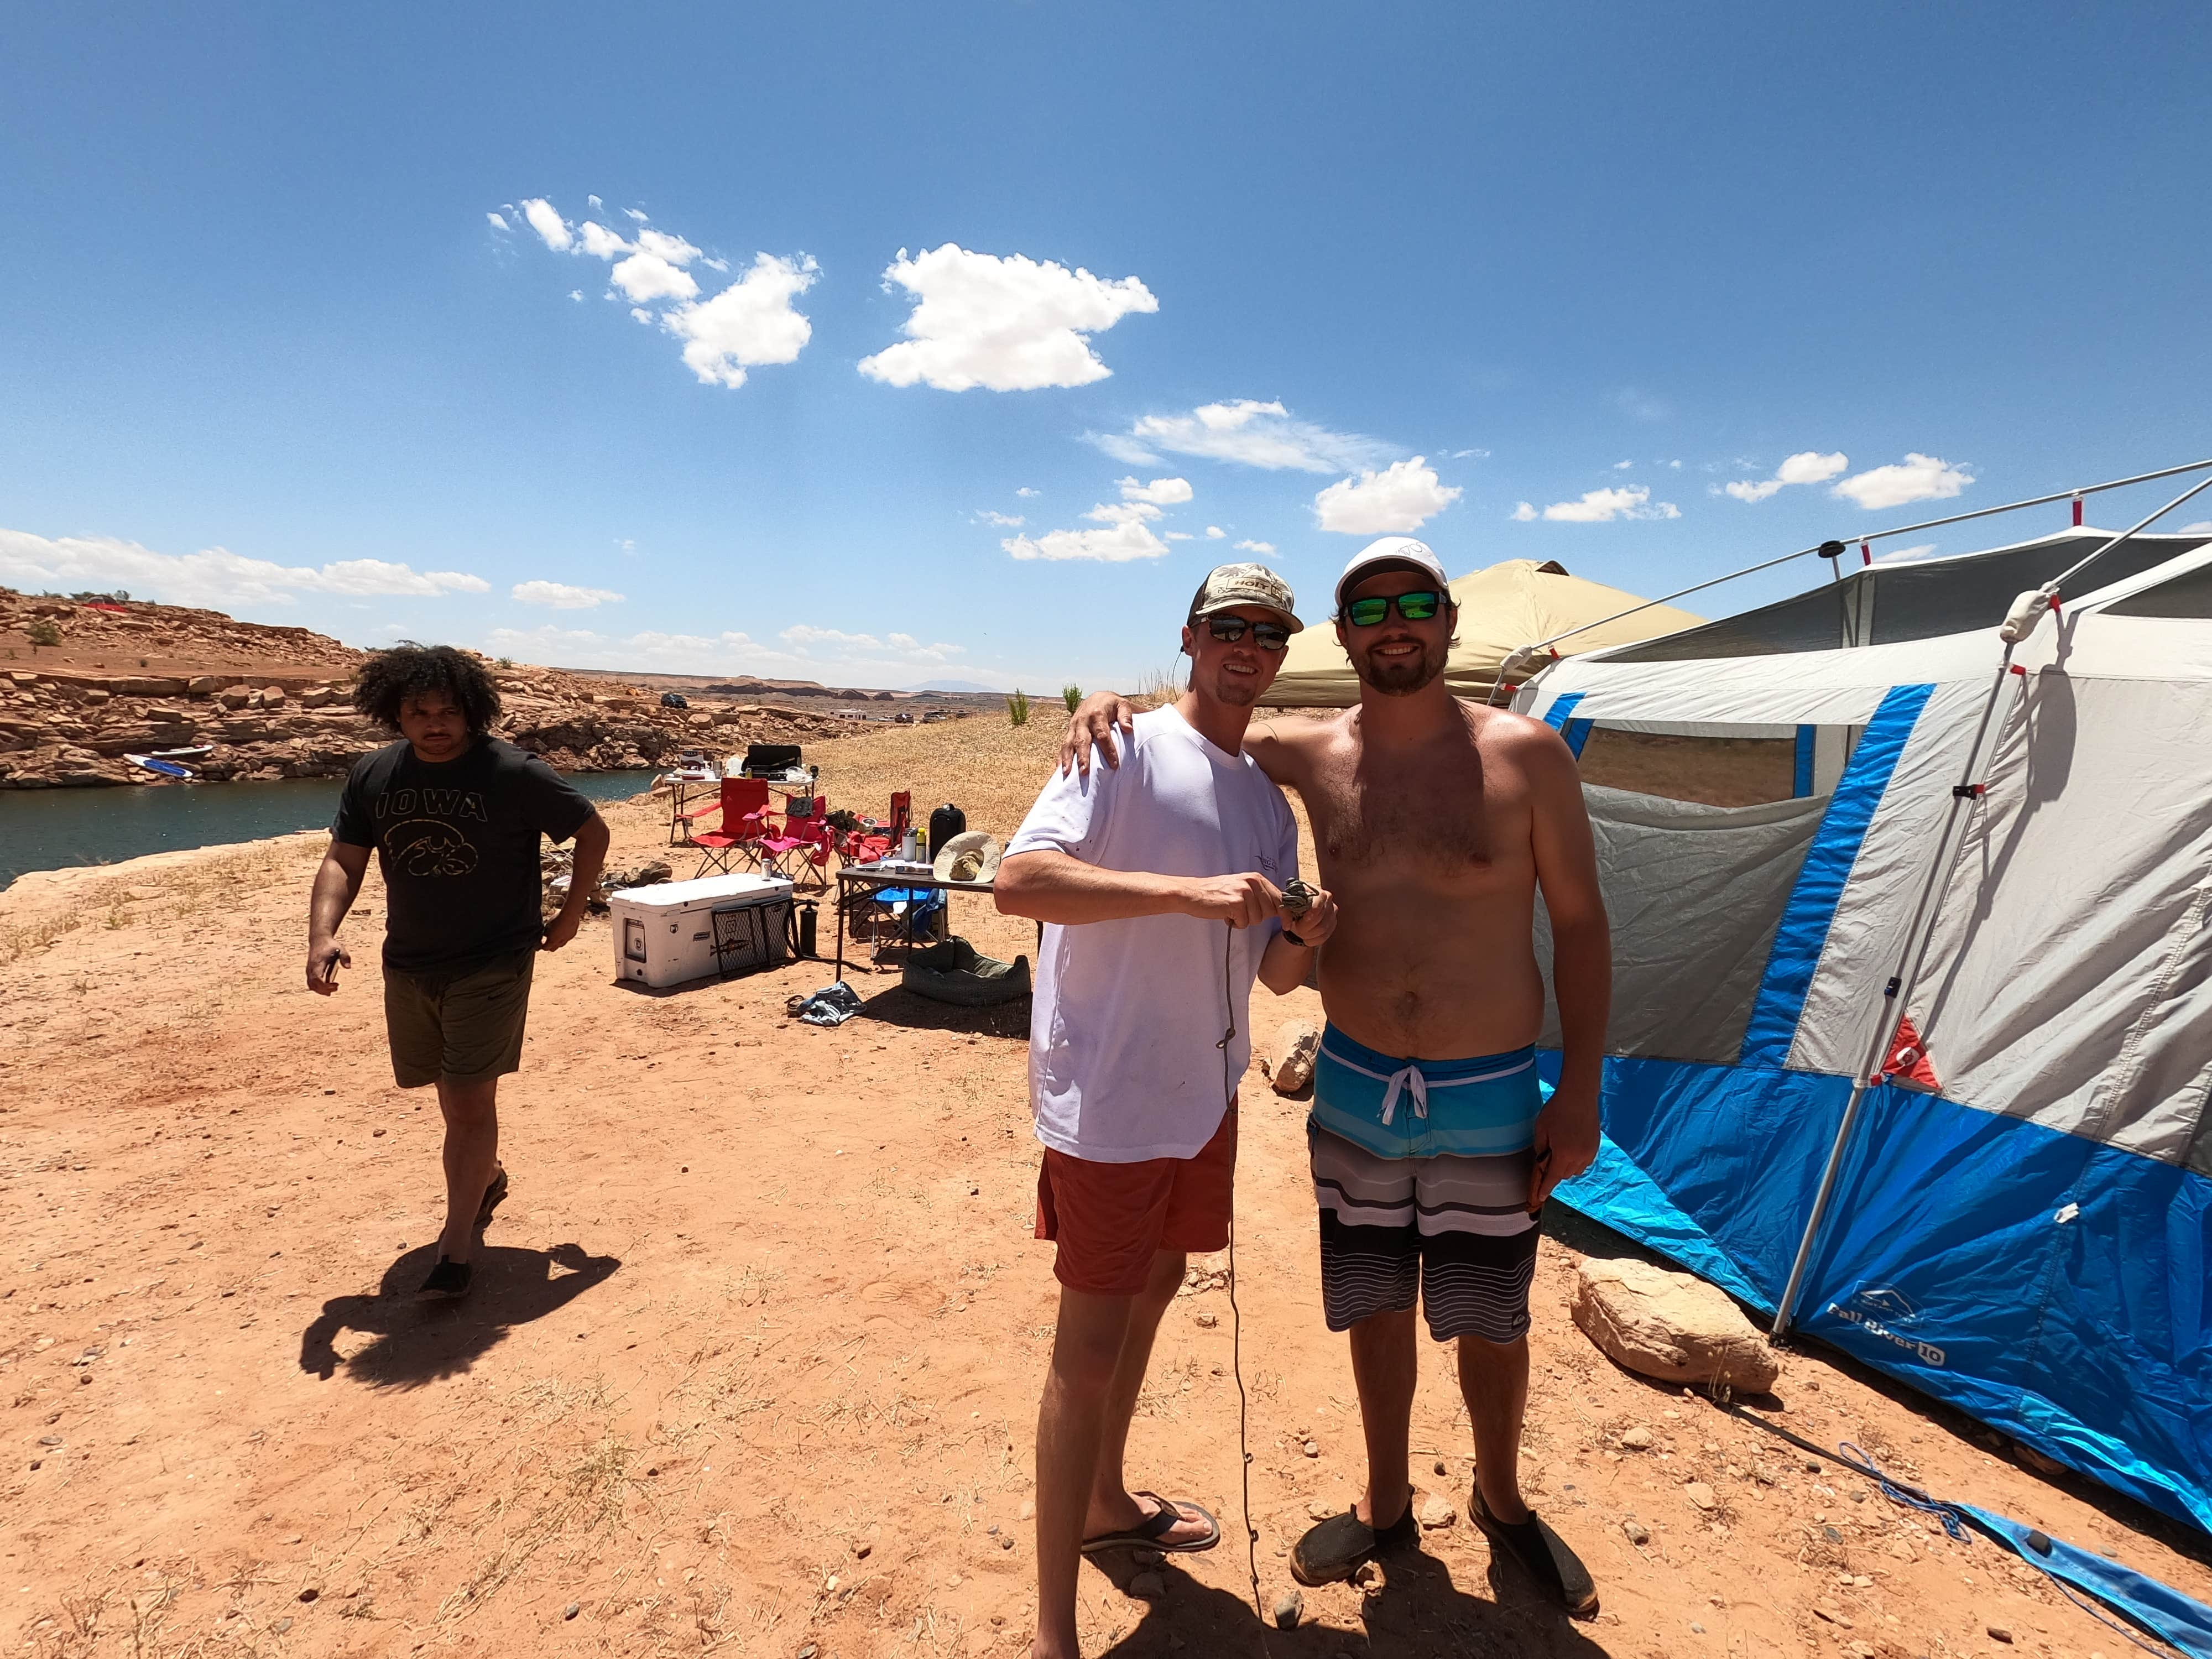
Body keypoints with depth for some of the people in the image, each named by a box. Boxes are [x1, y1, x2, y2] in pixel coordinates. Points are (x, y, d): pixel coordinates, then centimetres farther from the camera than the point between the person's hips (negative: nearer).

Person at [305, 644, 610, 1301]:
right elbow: (343, 859, 2)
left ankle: (456, 1251, 6)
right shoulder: (373, 775, -1)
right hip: (408, 967, 5)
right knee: (451, 1092, 19)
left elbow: (593, 832, -6)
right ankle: (487, 1178, 46)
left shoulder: (514, 773, -15)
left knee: (470, 1102, -5)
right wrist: (322, 933, -15)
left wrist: (570, 916, -2)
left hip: (492, 966, -5)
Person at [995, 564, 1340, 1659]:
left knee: (1152, 1293, 22)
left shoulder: (1269, 800, 10)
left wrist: (1305, 936, -13)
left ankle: (1106, 1504, 46)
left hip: (1204, 1089, 8)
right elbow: (1017, 880, -25)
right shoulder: (1128, 750, -13)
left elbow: (1275, 976, 10)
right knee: (1092, 1341, 0)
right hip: (1108, 1094, -8)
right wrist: (1188, 891, -31)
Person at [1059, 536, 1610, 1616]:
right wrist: (1108, 703, -16)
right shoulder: (1308, 755, -5)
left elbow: (1580, 924, -5)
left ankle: (1502, 1502, 46)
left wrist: (1580, 1090, -7)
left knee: (1487, 1320, 16)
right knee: (1377, 1308, 18)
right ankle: (1385, 1504, 44)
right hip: (1355, 1090, 2)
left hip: (1491, 1098, -2)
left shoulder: (1525, 754, -11)